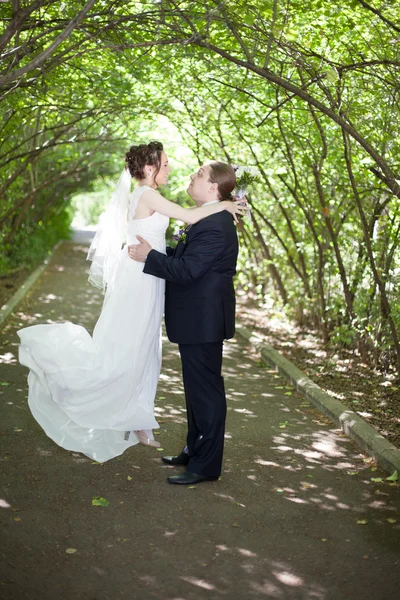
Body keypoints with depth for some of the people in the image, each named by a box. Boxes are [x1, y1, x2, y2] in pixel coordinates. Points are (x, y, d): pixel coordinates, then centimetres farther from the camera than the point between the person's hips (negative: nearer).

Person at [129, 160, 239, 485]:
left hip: (203, 321, -11)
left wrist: (149, 256, -15)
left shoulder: (215, 226, -22)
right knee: (197, 388, 19)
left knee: (206, 390, -1)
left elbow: (186, 270, -26)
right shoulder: (210, 218, 12)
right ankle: (195, 451, 33)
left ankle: (206, 465, 10)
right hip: (198, 318, 11)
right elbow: (185, 256, 19)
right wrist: (153, 251, 9)